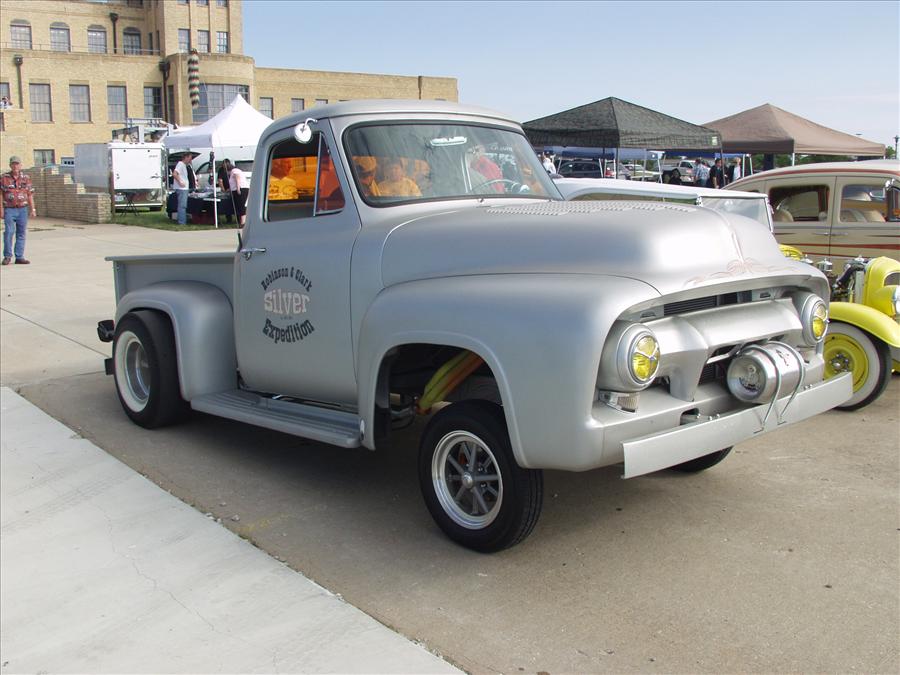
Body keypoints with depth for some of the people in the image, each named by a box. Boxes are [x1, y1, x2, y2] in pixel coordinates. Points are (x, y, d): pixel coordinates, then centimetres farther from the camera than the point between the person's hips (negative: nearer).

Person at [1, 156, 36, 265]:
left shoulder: (26, 178, 7)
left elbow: (30, 195, 9)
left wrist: (32, 209, 3)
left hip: (22, 209, 2)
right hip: (9, 210, -2)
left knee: (21, 234, 3)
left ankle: (19, 257, 8)